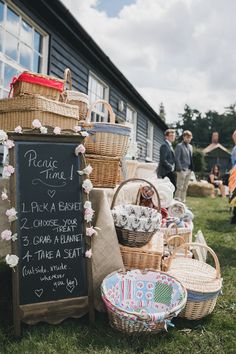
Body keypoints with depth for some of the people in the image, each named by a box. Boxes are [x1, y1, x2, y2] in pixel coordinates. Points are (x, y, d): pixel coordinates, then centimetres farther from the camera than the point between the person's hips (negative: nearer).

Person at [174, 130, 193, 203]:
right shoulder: (179, 146, -6)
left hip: (189, 170, 7)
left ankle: (183, 201, 18)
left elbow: (191, 158, 18)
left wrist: (191, 168, 8)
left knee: (185, 188, 12)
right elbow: (177, 158, -12)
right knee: (179, 187, -6)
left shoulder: (190, 146, 17)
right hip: (182, 170, -7)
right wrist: (180, 169, -17)